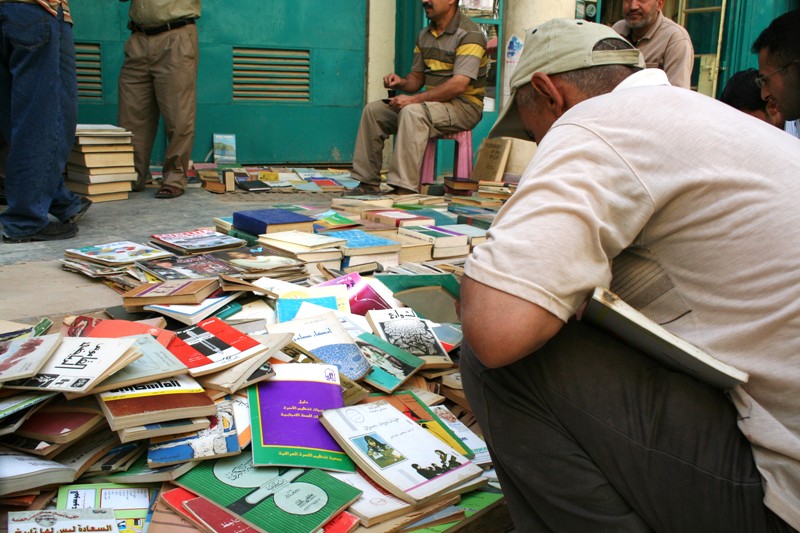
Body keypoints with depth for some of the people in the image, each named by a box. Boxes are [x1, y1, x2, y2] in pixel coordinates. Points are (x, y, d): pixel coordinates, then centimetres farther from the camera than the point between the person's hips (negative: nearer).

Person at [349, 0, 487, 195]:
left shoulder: (469, 34, -14)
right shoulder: (425, 35, 12)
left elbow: (459, 85, -25)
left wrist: (414, 99, -26)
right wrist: (401, 83, -7)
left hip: (464, 106, -8)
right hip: (431, 102, 8)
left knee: (412, 112, -35)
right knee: (373, 110, -1)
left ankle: (404, 189, -37)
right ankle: (369, 182, -1)